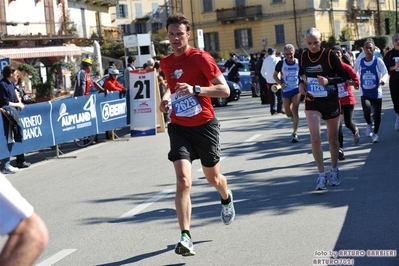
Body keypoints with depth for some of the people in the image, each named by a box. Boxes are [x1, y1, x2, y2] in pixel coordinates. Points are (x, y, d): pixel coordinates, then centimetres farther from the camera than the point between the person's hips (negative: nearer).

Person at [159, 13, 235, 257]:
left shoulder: (201, 58, -11)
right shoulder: (166, 63, 6)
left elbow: (225, 90, -16)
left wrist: (195, 89, -28)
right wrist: (166, 97, 6)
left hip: (205, 125, -2)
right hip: (179, 127, 2)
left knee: (213, 178, 16)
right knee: (183, 181, -16)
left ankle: (227, 199, 53)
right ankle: (186, 237, -16)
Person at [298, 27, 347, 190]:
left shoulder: (329, 55, -10)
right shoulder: (303, 56, 0)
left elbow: (343, 76, -7)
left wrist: (328, 81, -24)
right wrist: (301, 84, -3)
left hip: (331, 102, -1)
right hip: (312, 102, 1)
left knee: (333, 138, 12)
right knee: (315, 137, -14)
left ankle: (334, 171, 32)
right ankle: (322, 175, -6)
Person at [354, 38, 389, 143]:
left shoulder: (378, 61, -7)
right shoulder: (359, 62, -1)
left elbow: (385, 73, -7)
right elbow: (354, 74, 16)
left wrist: (383, 79, -27)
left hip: (376, 93, 0)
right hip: (364, 93, 0)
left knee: (377, 114, 4)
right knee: (367, 110, -24)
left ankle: (375, 133, 28)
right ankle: (369, 125, 9)